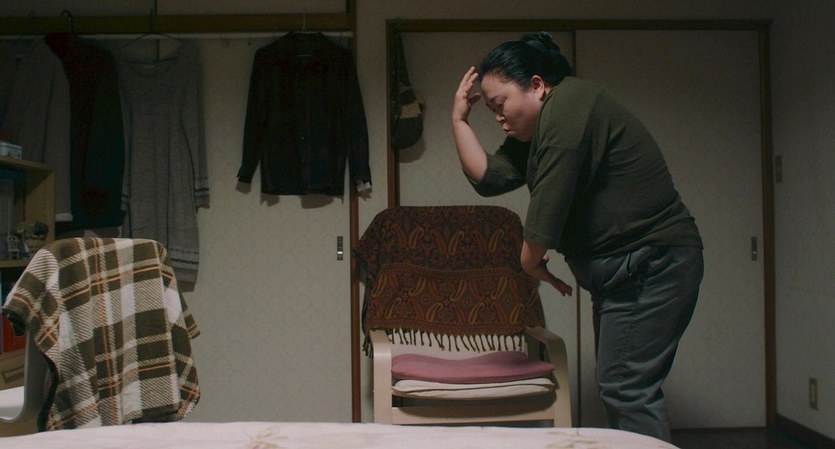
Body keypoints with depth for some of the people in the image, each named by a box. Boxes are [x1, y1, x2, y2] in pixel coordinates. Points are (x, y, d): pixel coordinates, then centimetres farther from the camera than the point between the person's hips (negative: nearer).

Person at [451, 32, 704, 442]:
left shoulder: (570, 102, -15)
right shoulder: (533, 132, 16)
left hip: (653, 265, -10)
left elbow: (549, 200, -20)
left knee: (626, 390, -10)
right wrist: (460, 120, 8)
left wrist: (530, 259, -7)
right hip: (620, 271, 11)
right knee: (619, 388, 13)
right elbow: (489, 177, 7)